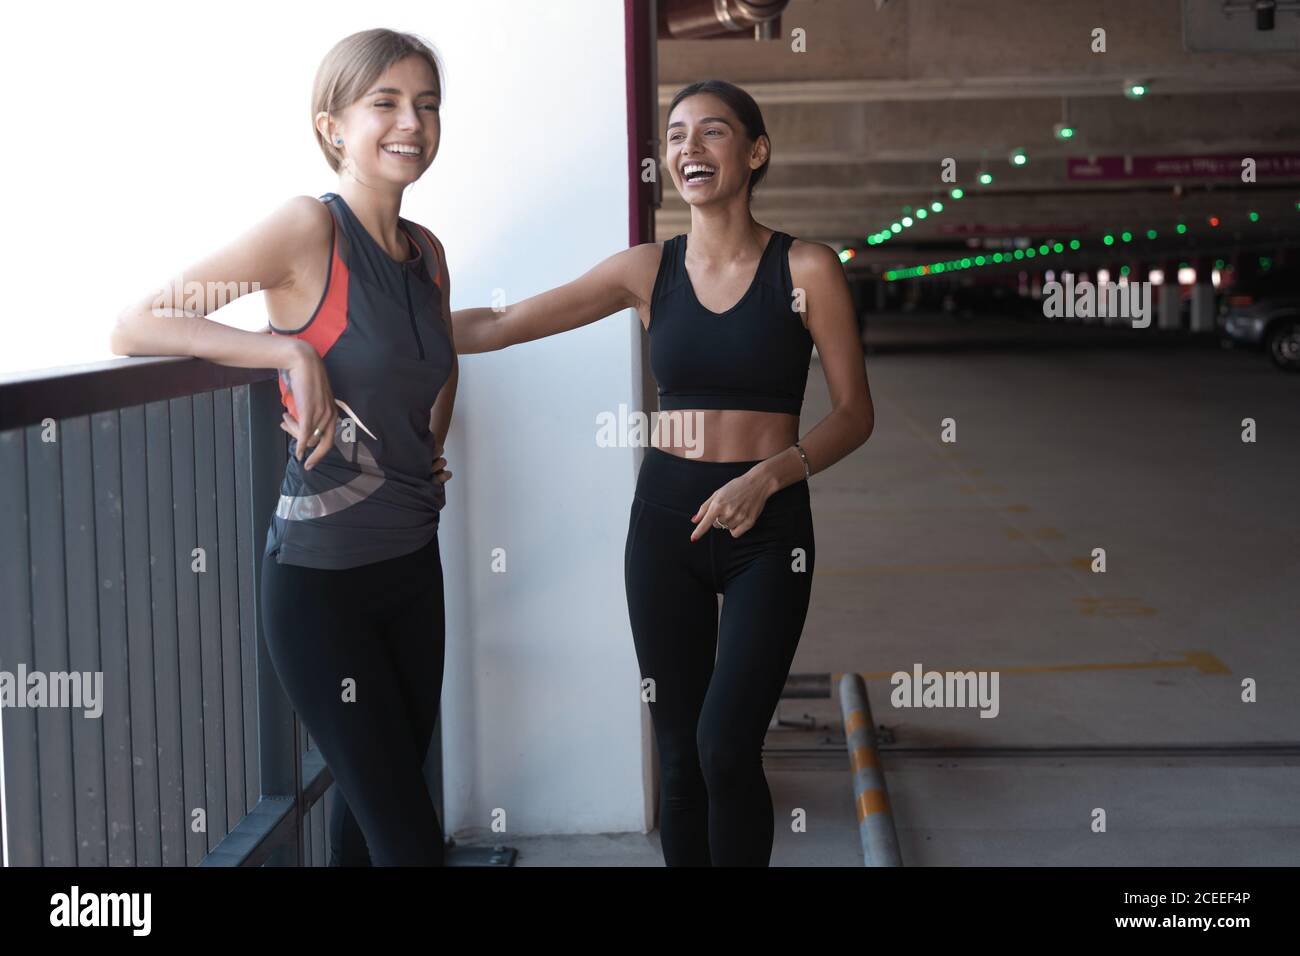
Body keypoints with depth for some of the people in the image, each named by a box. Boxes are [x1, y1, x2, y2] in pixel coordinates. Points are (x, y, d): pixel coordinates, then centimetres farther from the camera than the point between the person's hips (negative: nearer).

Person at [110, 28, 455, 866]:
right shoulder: (309, 230, -14)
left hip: (414, 561, 7)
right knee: (408, 836, -5)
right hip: (322, 577, -6)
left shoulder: (428, 251, 5)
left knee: (376, 801, 18)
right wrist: (292, 353, -24)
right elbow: (134, 327, -18)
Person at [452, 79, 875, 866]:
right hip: (666, 519, 3)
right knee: (680, 755, 7)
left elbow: (855, 413, -2)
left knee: (726, 748, -13)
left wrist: (769, 475, -18)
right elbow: (503, 325, 1)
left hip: (767, 529, -3)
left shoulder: (806, 269, -4)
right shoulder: (648, 270, 3)